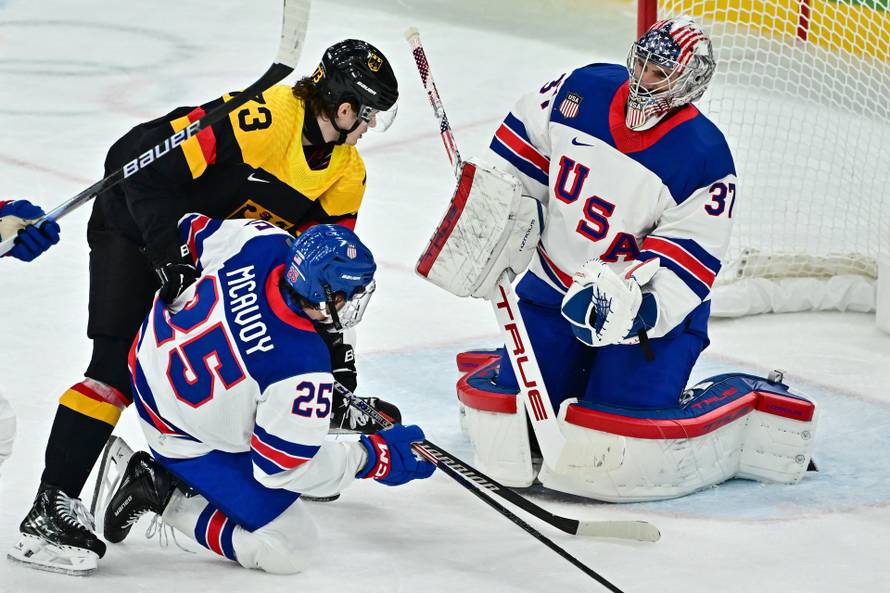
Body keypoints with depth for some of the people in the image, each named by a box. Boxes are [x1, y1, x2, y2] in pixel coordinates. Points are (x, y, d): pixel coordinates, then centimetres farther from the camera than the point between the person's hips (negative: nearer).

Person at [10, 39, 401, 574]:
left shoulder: (346, 174, -5)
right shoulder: (261, 117, -30)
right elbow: (138, 157, -31)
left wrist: (339, 352, -3)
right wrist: (168, 248, -33)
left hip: (221, 248, 8)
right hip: (137, 226, -8)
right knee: (122, 363, -19)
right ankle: (53, 504, -21)